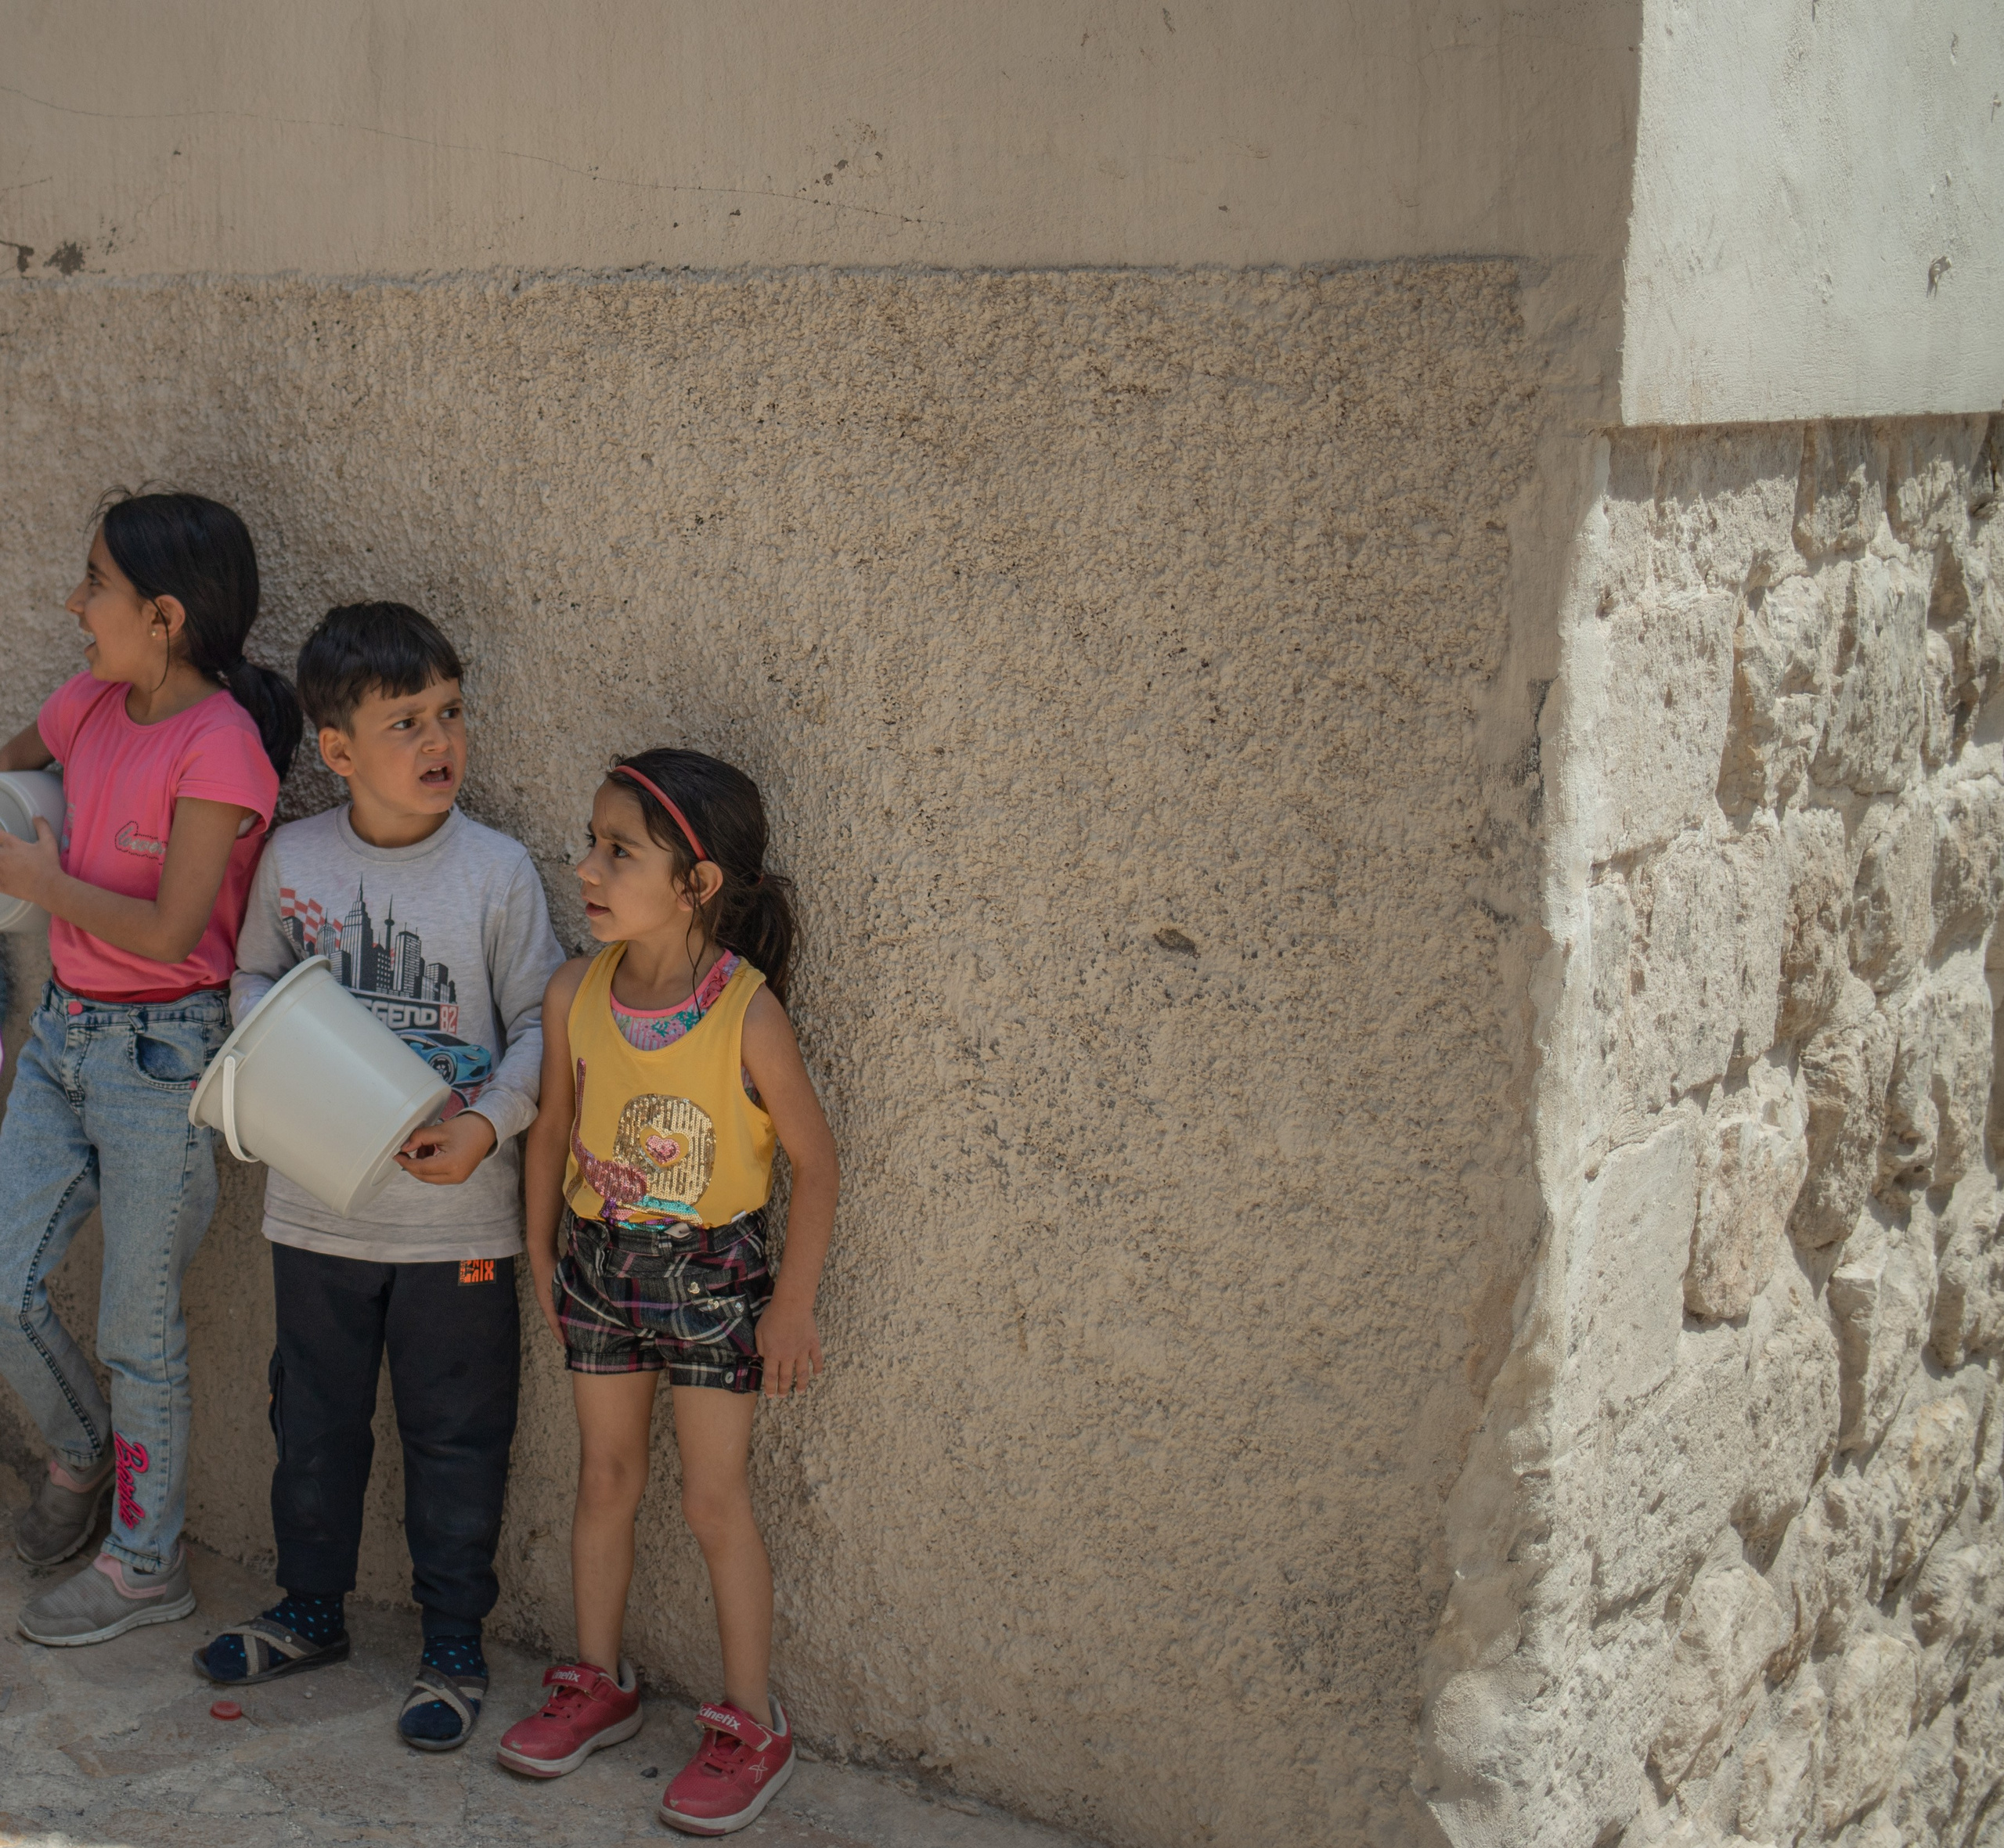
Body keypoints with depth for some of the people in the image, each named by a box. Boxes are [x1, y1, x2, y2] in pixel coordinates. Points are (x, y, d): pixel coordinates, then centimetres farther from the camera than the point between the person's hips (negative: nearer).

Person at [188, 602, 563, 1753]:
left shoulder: (498, 871, -10)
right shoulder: (293, 859, -3)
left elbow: (540, 1025, -6)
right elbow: (255, 979, 11)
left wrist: (488, 1122, -19)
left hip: (457, 1215, -3)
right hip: (319, 1203, 3)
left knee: (455, 1439, 8)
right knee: (314, 1420, 18)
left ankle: (455, 1648, 23)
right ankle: (313, 1612, 38)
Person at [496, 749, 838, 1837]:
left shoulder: (747, 1014, -22)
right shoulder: (576, 996, -9)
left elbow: (813, 1158, -13)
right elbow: (553, 1128, 5)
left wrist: (792, 1304, -11)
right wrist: (541, 1257, 12)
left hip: (712, 1270, -4)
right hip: (599, 1260, 4)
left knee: (714, 1502, 3)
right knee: (605, 1478, 16)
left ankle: (750, 1725, 17)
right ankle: (598, 1685, 33)